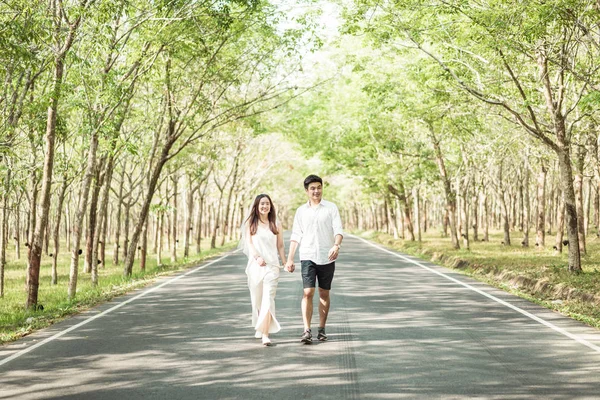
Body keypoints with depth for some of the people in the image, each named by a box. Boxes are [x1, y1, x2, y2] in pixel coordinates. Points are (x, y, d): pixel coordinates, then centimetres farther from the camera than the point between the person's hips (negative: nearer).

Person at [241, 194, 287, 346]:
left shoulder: (276, 225, 10)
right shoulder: (250, 223, 8)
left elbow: (280, 246, 11)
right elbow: (249, 243, -2)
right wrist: (257, 257, -17)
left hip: (272, 265, -1)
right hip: (255, 265, 1)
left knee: (268, 299, -12)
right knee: (257, 298, 9)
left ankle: (265, 334, -20)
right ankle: (259, 328, 29)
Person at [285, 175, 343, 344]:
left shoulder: (331, 208, 2)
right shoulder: (301, 211, 8)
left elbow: (338, 230, -7)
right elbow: (296, 236, 9)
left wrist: (336, 246, -27)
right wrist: (289, 259, 3)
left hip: (327, 258, 0)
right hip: (307, 257, 0)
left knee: (324, 294, 8)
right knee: (308, 292, -10)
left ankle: (322, 329, 18)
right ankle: (307, 330, -13)